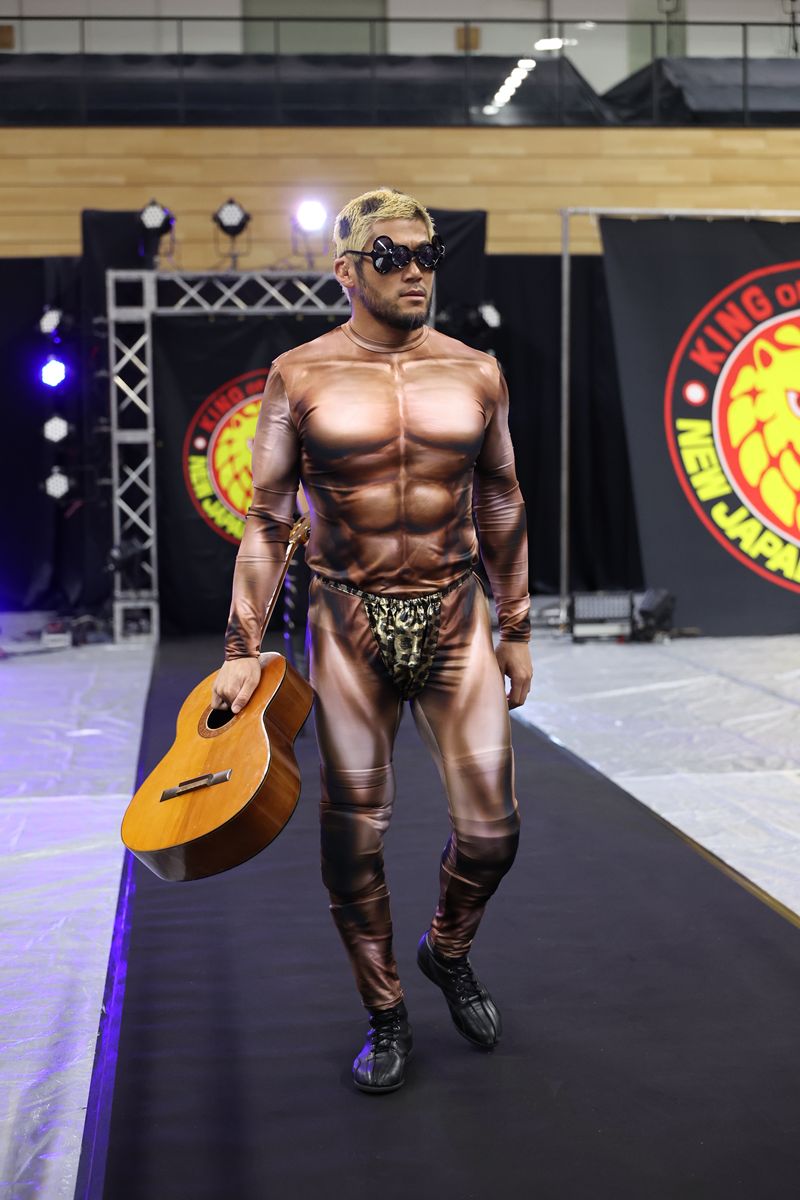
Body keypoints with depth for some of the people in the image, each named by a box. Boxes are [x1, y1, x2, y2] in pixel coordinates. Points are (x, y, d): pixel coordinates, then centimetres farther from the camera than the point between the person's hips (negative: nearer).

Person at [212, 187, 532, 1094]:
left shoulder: (475, 373, 4)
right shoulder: (300, 376, -3)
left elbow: (500, 508, 12)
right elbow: (267, 519, 0)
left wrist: (516, 630, 13)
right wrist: (241, 648, -4)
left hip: (455, 619, 2)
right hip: (349, 626, -2)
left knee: (491, 830, 2)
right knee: (354, 836, 6)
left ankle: (448, 952, 35)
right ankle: (385, 1014, 27)